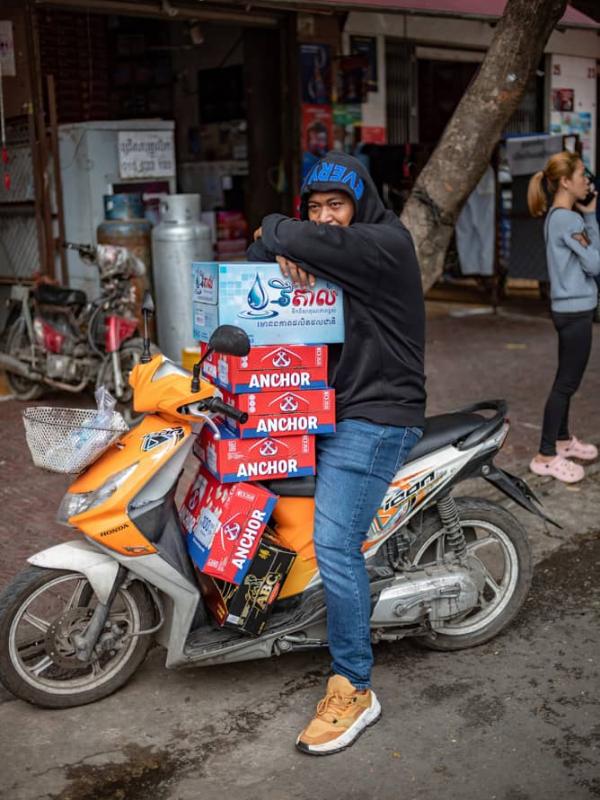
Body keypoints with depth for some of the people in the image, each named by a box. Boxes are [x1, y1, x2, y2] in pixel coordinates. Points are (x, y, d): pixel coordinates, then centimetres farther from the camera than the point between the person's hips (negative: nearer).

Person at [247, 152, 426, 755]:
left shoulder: (386, 241, -13)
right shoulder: (324, 256, 16)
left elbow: (305, 240, -26)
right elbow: (260, 254, 13)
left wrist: (275, 232, -5)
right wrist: (281, 255, -9)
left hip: (375, 420, -10)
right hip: (327, 409, 10)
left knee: (335, 545, -16)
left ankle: (354, 690, -4)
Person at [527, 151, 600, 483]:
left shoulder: (557, 216, 12)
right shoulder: (568, 220, -18)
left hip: (569, 308, 10)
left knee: (566, 379, 19)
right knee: (567, 382, -5)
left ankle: (562, 439, 33)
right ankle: (546, 456, 0)